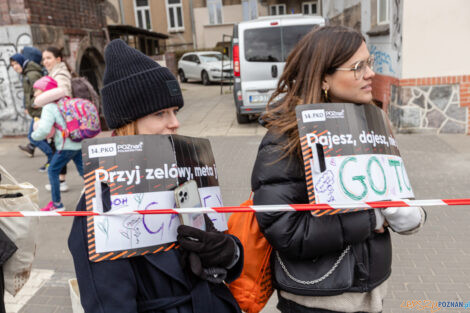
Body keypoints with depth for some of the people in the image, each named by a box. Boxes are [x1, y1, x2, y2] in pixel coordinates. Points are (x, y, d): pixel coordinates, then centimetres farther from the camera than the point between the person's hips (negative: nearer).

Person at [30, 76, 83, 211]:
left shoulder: (49, 107, -12)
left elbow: (44, 130, -23)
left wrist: (35, 135, -1)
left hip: (66, 146, -8)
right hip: (79, 143, 8)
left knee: (52, 170, 4)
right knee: (83, 170, 16)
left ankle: (57, 204, 9)